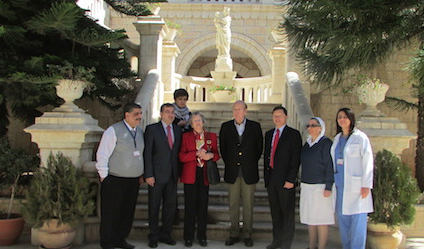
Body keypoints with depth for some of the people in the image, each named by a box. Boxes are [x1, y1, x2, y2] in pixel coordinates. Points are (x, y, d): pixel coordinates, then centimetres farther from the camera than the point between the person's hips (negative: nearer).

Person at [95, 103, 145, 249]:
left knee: (128, 212, 12)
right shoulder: (113, 130, -9)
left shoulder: (139, 131, 12)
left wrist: (141, 174, 16)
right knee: (111, 213, 1)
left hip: (134, 181, 6)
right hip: (114, 180, -6)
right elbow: (102, 154, -9)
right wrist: (104, 175, -9)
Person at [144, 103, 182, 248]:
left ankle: (165, 234, 23)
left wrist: (179, 172, 7)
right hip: (157, 175, -4)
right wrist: (149, 174, -13)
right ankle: (153, 236, 17)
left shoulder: (178, 130, 11)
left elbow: (179, 152, 12)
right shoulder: (152, 129, -4)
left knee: (170, 205, 9)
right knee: (154, 206, 5)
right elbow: (147, 153, -7)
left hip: (172, 176, 5)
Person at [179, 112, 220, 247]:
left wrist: (211, 155, -12)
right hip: (190, 175, -2)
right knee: (190, 206, 0)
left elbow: (217, 155, 11)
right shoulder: (186, 136, 5)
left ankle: (202, 236, 15)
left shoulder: (211, 136, 10)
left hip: (205, 175, 2)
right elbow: (182, 157, -4)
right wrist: (196, 153, -17)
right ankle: (188, 237, 10)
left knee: (203, 206, 4)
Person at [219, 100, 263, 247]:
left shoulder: (255, 126, 0)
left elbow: (259, 147, 7)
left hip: (249, 172, -1)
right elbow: (222, 147, 11)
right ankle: (234, 234, 17)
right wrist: (229, 163, 8)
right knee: (233, 204, 7)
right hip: (232, 172, 1)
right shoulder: (226, 127, 3)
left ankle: (247, 235, 15)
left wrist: (252, 163, 6)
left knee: (248, 205, 5)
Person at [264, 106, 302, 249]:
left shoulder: (293, 134, -4)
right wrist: (266, 176, 10)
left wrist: (291, 179, -15)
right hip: (271, 178, 6)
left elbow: (296, 159, -10)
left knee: (287, 212, 3)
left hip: (285, 180, -6)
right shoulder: (269, 134, 15)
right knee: (275, 211, 13)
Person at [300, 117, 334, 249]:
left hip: (320, 187, -7)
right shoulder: (307, 143, 14)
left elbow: (330, 166, -12)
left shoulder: (326, 143, -8)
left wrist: (328, 187, -16)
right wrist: (302, 185, 17)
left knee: (321, 220, -3)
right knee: (310, 218, 11)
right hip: (307, 187, 7)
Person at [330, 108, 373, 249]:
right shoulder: (337, 138, 15)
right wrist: (332, 183, 14)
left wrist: (366, 185, -13)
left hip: (356, 186, -6)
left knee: (357, 221, -6)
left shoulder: (360, 137, -5)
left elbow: (368, 162, -8)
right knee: (343, 220, 10)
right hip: (340, 185, 6)